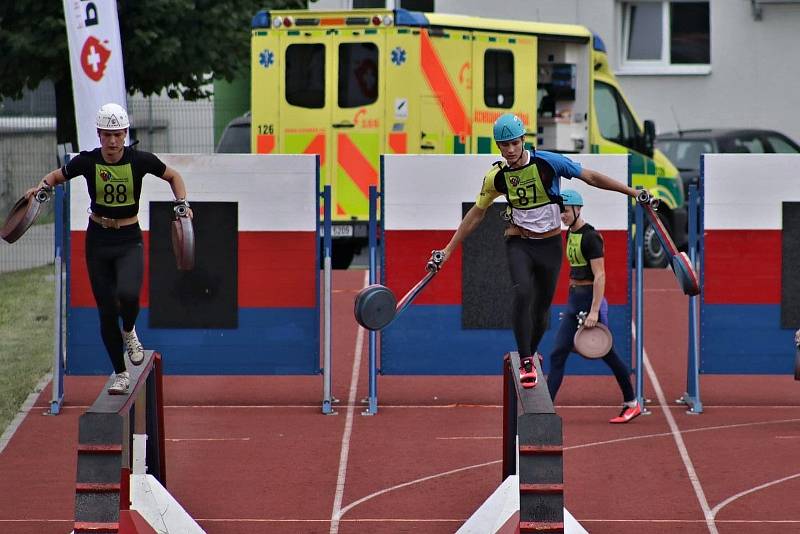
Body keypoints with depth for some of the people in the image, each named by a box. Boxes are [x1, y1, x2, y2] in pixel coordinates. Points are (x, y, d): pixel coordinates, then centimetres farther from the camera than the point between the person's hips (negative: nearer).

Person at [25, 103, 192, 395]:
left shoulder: (140, 160, -10)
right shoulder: (86, 161, -8)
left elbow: (173, 176, 7)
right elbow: (57, 175, 10)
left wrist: (182, 202, -8)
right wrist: (44, 186, -11)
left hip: (129, 240, -2)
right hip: (98, 240, 2)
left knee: (127, 293, -29)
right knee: (106, 309, 2)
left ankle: (129, 332, 6)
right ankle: (120, 373, 18)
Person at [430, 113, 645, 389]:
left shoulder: (547, 162, -13)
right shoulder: (497, 176, -4)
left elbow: (591, 177, -7)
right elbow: (477, 213, 9)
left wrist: (633, 192, -8)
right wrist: (448, 249, 10)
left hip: (550, 244, 0)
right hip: (519, 244, 0)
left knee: (542, 305, 5)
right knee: (522, 292, -25)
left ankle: (530, 353, 33)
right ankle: (526, 363, -20)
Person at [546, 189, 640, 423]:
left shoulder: (590, 237, -15)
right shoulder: (570, 234, 11)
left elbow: (599, 276, -20)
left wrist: (594, 311, -24)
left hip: (590, 298, -9)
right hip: (573, 299, 9)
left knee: (607, 354, 2)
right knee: (558, 354, -1)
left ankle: (632, 404, 16)